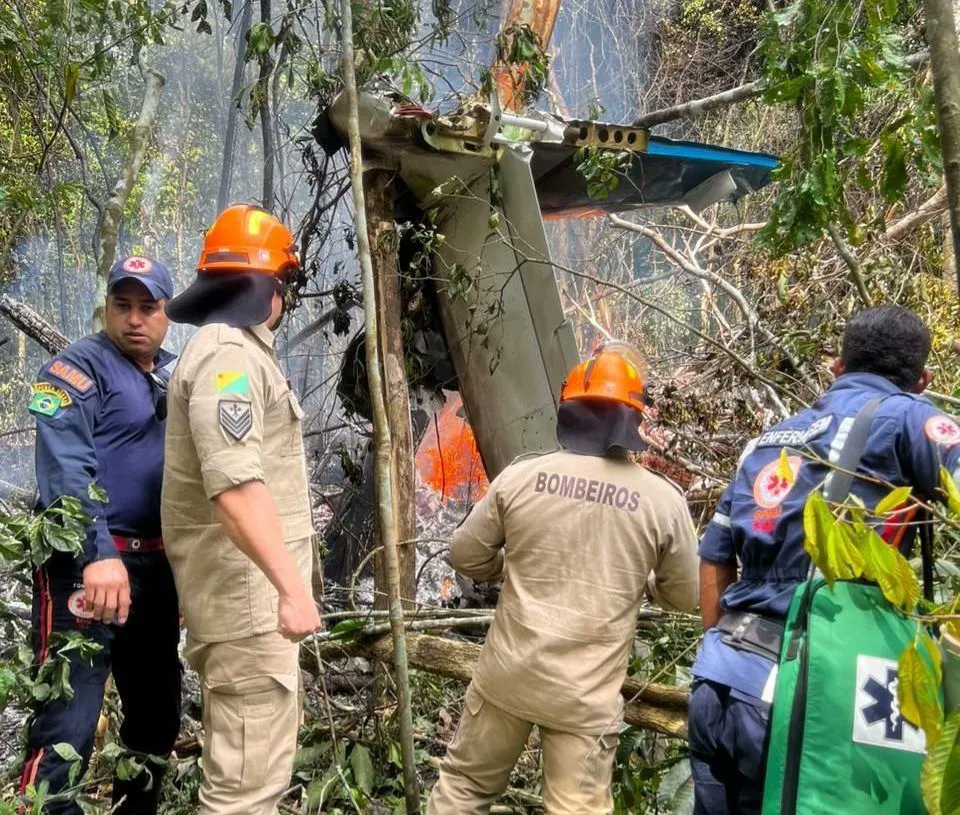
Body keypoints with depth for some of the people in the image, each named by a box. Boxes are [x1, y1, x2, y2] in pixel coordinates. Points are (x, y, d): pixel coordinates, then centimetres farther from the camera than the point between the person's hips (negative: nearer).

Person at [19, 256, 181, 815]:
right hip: (88, 567, -8)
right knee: (69, 726, -10)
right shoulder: (80, 367, -6)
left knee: (158, 714, 17)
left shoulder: (175, 377, 16)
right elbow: (66, 471, -20)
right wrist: (97, 555, -31)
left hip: (157, 566, 8)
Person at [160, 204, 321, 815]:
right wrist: (291, 585, -34)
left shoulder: (234, 350, 19)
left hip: (249, 590, 11)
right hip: (246, 591, -11)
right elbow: (235, 485, -29)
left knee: (246, 756, 21)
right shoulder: (228, 355, -15)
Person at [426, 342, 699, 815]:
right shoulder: (662, 499, -7)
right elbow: (684, 597, 4)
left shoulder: (521, 476, -6)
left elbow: (465, 555, 4)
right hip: (586, 695, -1)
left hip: (507, 673, 2)